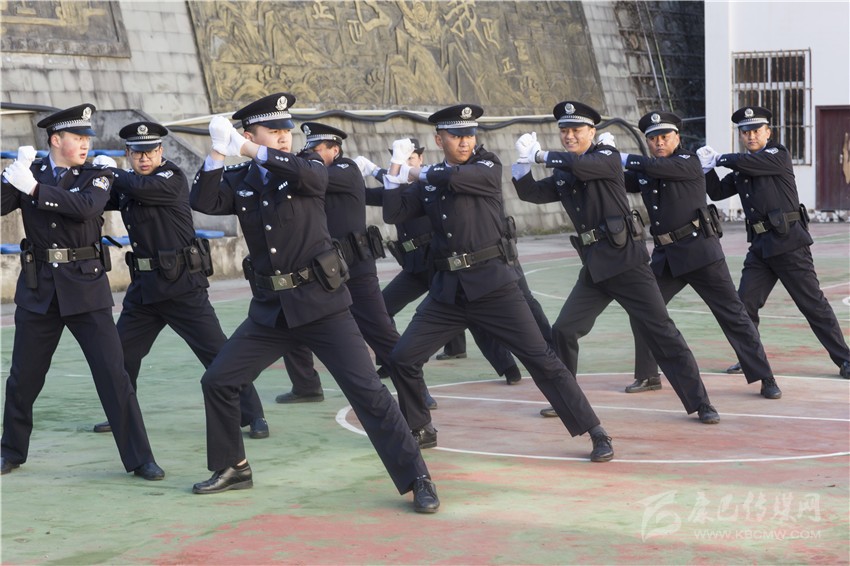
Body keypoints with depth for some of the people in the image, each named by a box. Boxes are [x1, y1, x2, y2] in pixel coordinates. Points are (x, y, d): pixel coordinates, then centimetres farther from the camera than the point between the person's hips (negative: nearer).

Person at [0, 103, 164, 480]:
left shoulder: (96, 177, 1)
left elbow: (86, 207, -20)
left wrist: (33, 188, -22)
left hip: (85, 289, -1)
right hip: (38, 289, 1)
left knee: (114, 374, -5)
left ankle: (139, 459, 1)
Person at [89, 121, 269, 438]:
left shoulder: (173, 179, -10)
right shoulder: (127, 185, 10)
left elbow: (141, 187, -25)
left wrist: (110, 170, -9)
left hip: (182, 283, -7)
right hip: (145, 284, 7)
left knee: (216, 350, -8)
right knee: (122, 350, 11)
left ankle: (252, 415, -2)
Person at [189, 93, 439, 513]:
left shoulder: (309, 166, -1)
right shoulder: (238, 181, 6)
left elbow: (309, 176, -24)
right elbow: (202, 202, -11)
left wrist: (250, 150, -24)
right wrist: (217, 152, -21)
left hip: (321, 303, -4)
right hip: (270, 308, 4)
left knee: (367, 390, -10)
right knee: (217, 381, 5)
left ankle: (417, 480, -4)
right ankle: (232, 468, 25)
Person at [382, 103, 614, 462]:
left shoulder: (488, 167, 0)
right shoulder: (427, 185, 12)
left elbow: (457, 178, -18)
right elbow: (393, 214, 3)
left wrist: (423, 174, 0)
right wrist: (396, 167, -1)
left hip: (492, 283, -4)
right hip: (448, 288, 4)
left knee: (540, 358, -7)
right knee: (402, 358, 2)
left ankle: (596, 434, -3)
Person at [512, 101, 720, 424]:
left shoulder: (607, 157, -4)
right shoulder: (562, 175, 14)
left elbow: (582, 165, -24)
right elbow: (530, 193, 6)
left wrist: (541, 156, -13)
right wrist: (523, 161, -12)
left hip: (626, 260, -6)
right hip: (594, 267, 6)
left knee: (661, 331, -6)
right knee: (563, 331, 2)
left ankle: (699, 403, -3)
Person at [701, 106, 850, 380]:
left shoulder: (778, 154, -6)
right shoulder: (741, 170, 15)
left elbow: (746, 162, -21)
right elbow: (718, 192, 18)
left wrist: (721, 158, -4)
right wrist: (707, 168, 1)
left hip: (788, 241, -7)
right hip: (760, 244, 7)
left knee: (813, 303, -5)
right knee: (745, 304, 3)